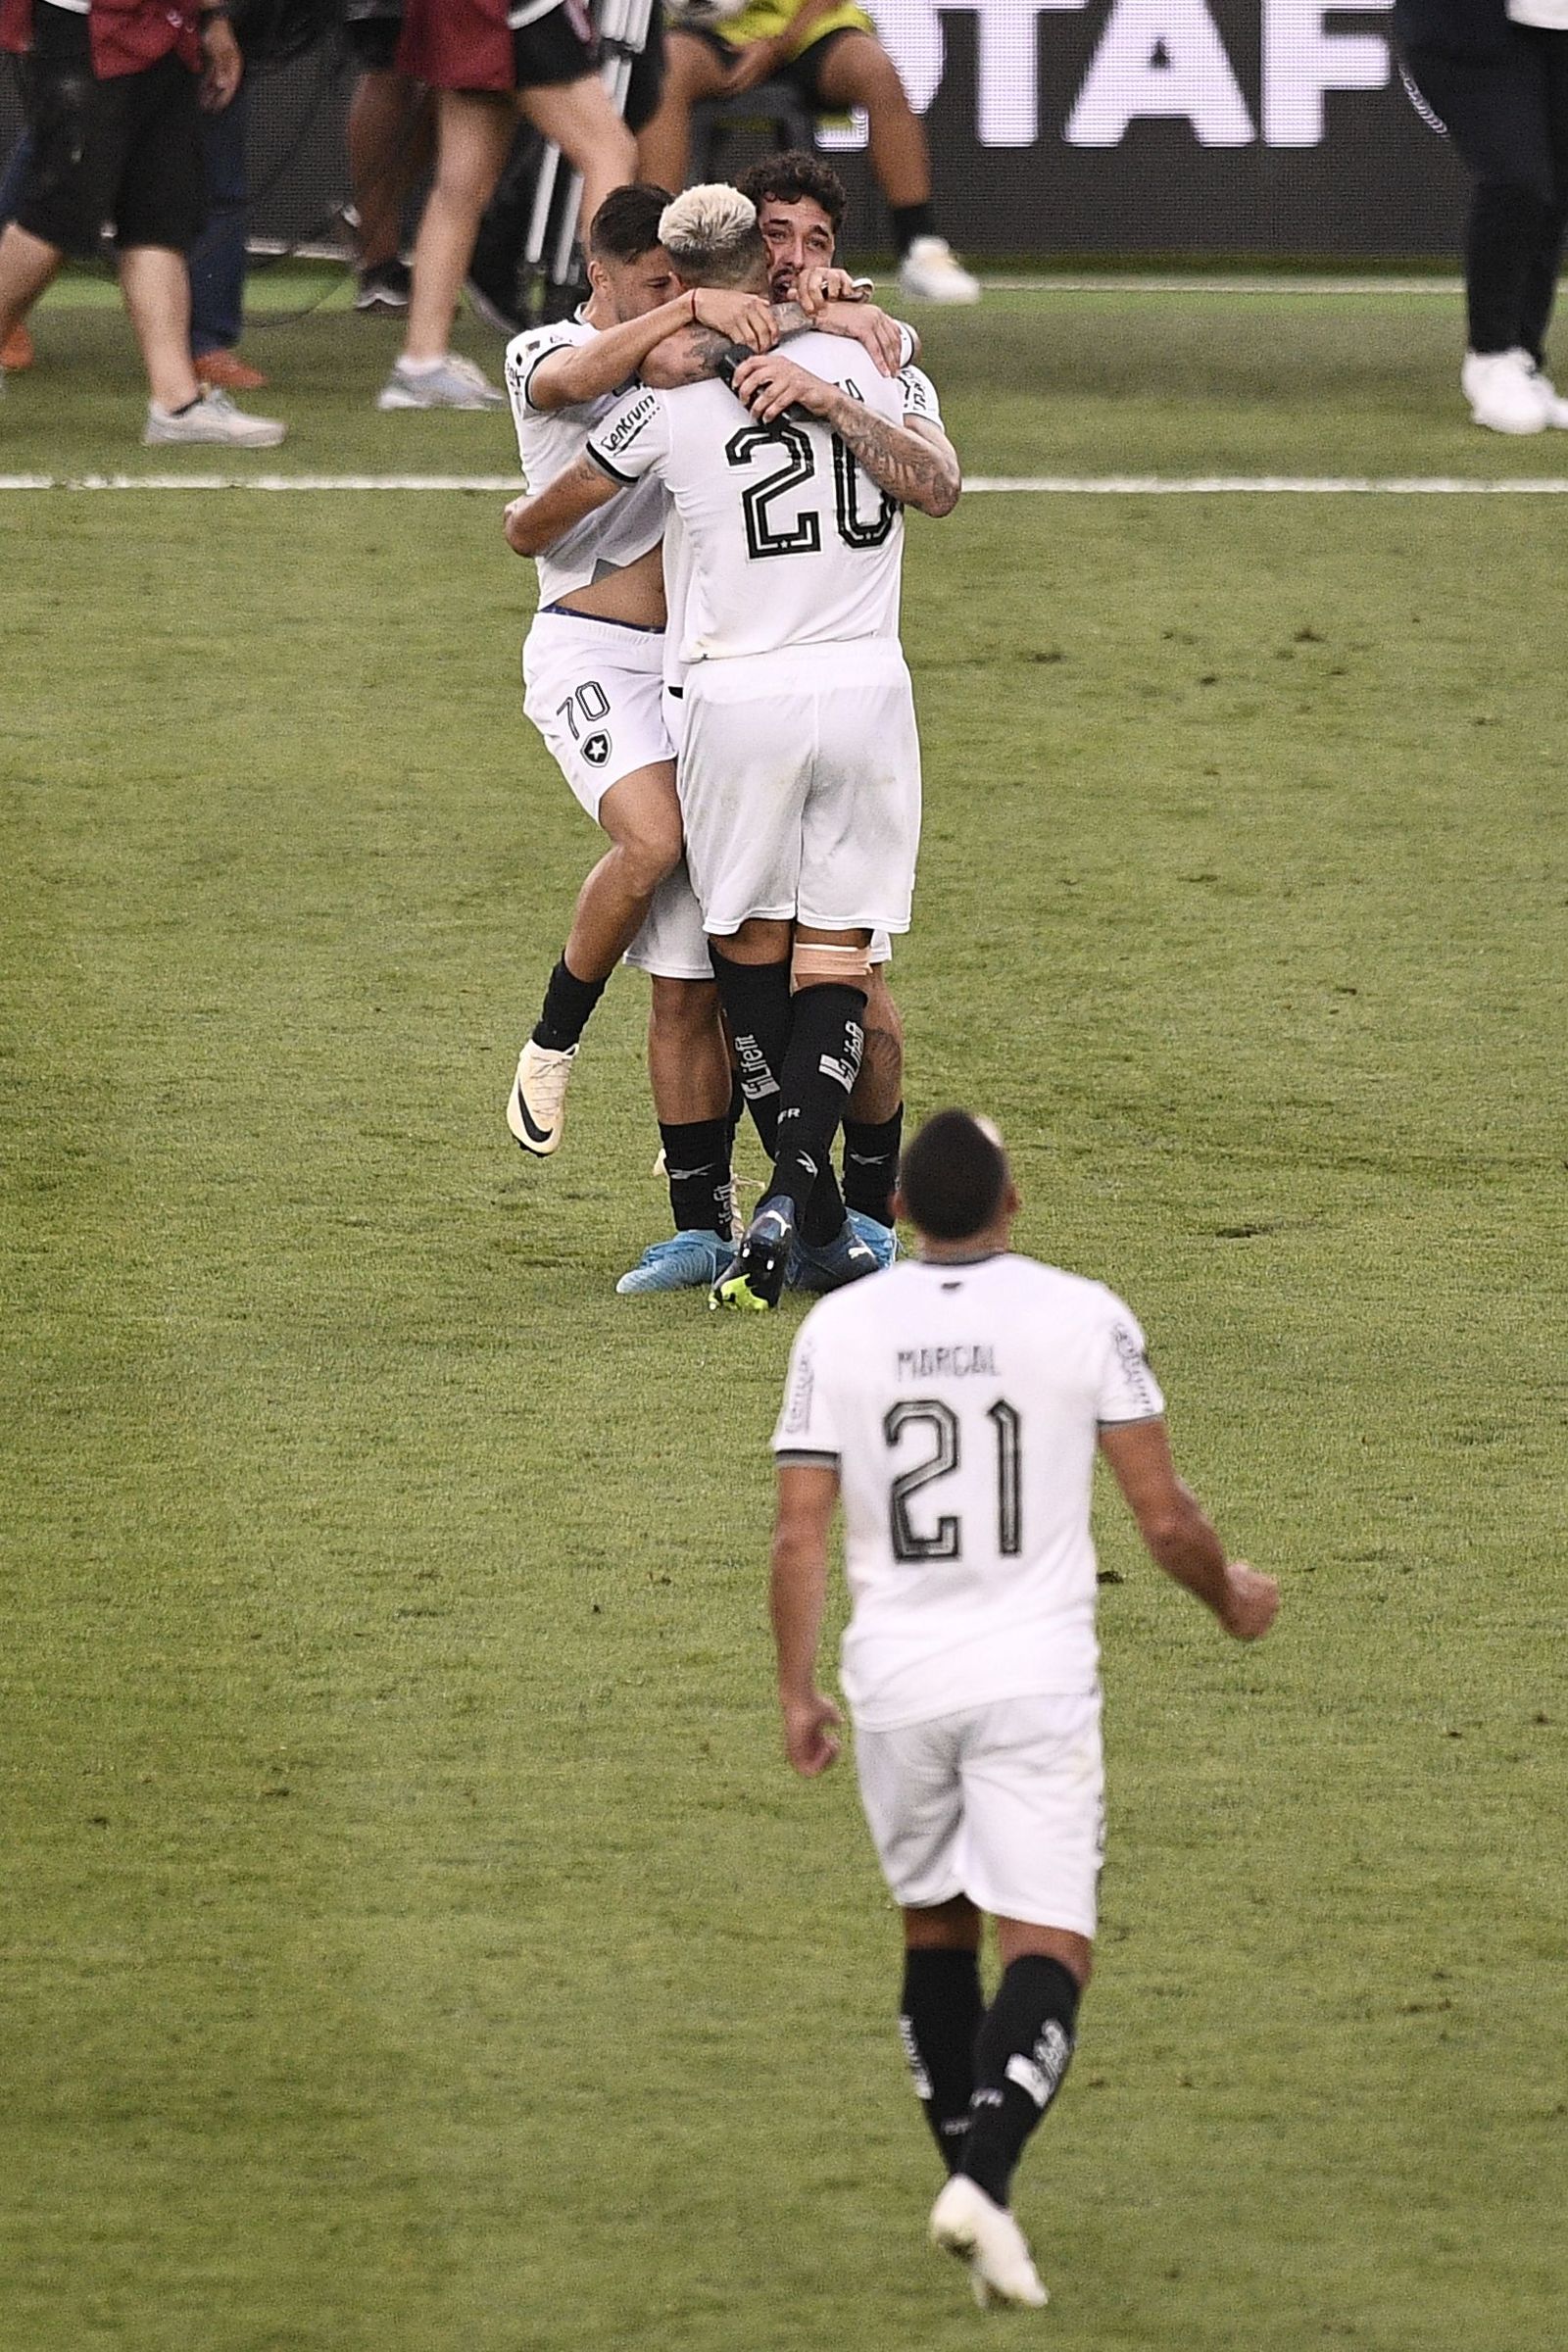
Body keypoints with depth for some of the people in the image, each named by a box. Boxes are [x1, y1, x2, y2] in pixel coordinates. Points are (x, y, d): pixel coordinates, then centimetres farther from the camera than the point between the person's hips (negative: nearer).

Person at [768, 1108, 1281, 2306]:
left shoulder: (838, 1328, 0)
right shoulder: (1083, 1317, -6)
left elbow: (800, 1535, -1)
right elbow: (1166, 1518, -3)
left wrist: (797, 1694, 10)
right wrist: (1232, 1599, 16)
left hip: (897, 1687, 3)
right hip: (1036, 1685, -3)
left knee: (935, 1933, 21)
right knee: (1049, 1951, -3)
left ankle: (971, 2179, 22)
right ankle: (984, 2181, -24)